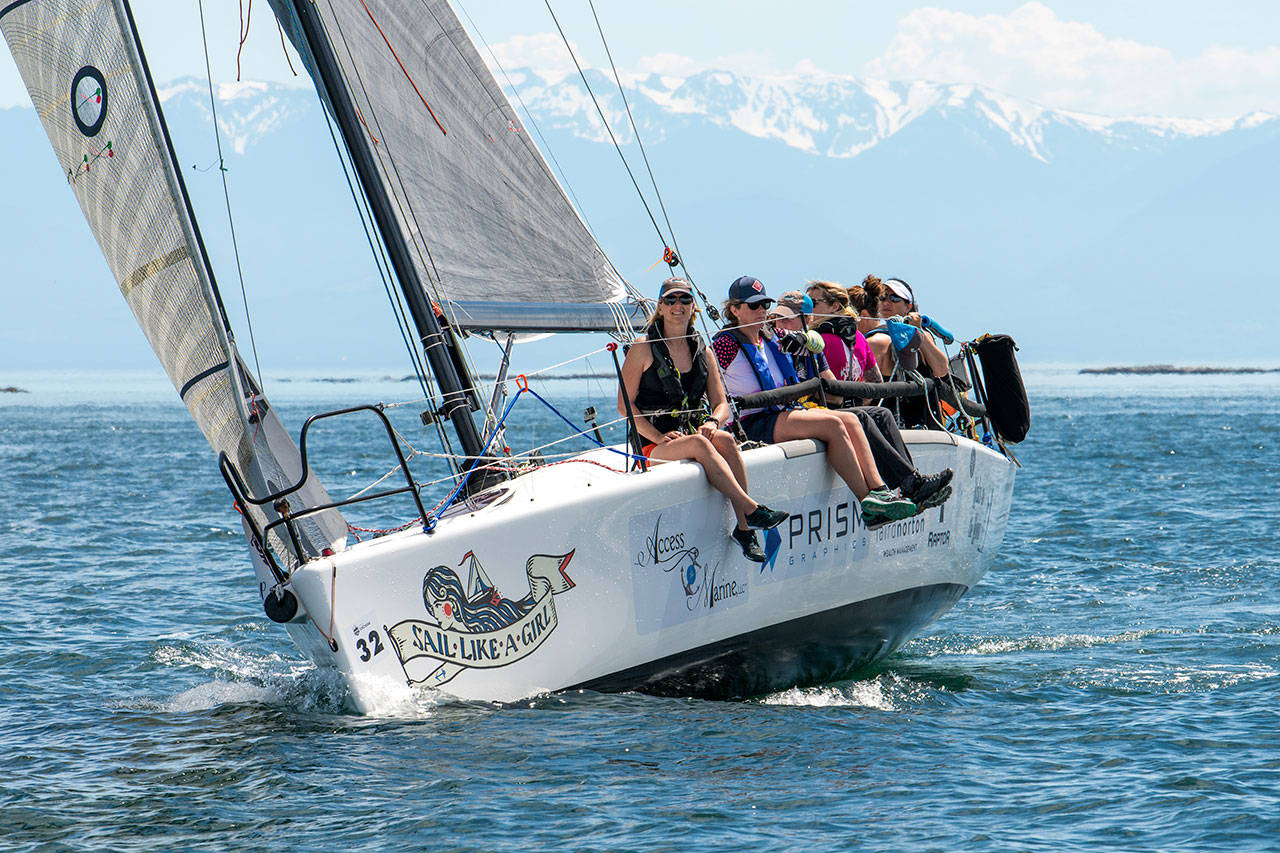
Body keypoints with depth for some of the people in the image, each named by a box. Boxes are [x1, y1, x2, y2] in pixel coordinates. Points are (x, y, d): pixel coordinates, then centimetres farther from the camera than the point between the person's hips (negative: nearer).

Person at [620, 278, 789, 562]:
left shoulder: (702, 352, 15)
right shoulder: (643, 349, 1)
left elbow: (721, 404, 14)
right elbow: (625, 404, -4)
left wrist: (713, 422, -10)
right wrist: (658, 436, -17)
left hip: (693, 432, 4)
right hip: (654, 447, -4)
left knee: (725, 439, -30)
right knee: (699, 443, -35)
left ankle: (743, 528, -34)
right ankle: (750, 510, -42)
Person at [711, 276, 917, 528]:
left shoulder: (770, 340, 19)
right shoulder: (727, 344, -6)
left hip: (782, 412, 9)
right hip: (751, 425, -9)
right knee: (832, 425, -25)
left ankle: (879, 490, -26)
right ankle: (868, 504, -27)